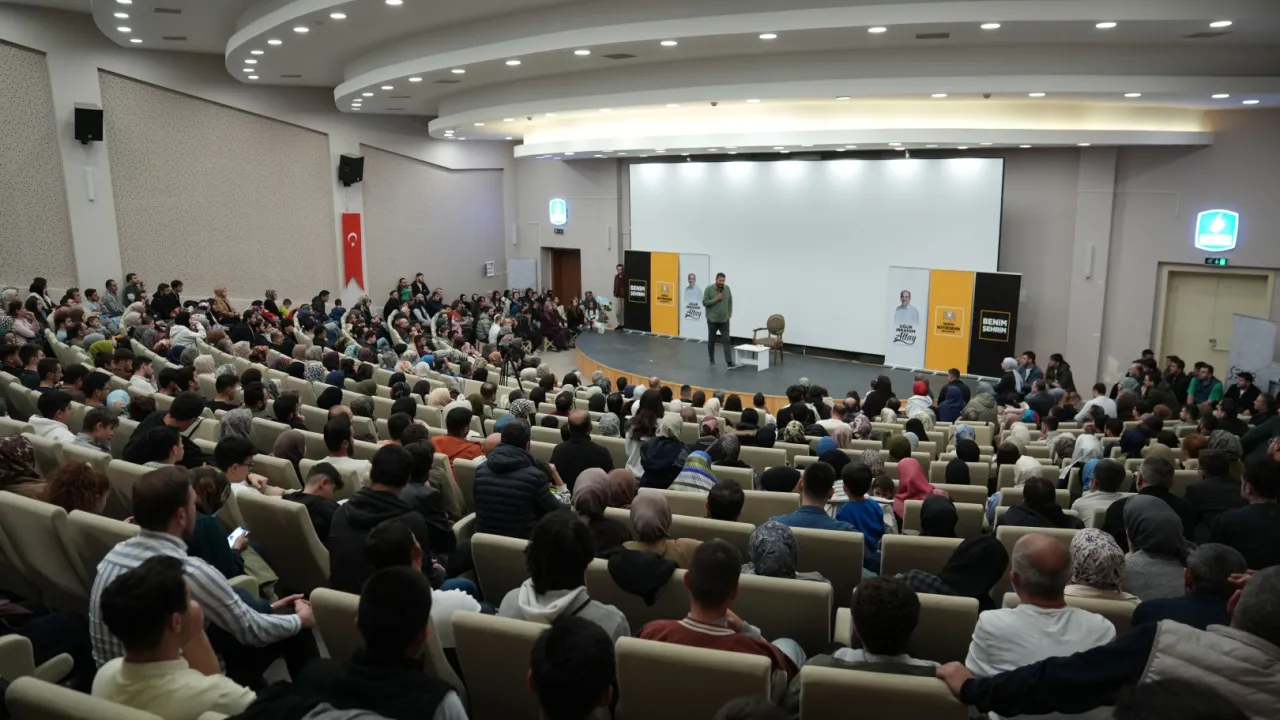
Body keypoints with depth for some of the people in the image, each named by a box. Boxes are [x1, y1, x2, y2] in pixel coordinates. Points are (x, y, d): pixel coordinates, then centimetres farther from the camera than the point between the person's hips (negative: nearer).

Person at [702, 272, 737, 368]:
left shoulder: (727, 289, 3)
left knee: (727, 340, -7)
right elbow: (704, 302, -12)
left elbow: (730, 302, 12)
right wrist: (715, 299, -20)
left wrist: (730, 314, 5)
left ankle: (729, 363, -12)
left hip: (724, 320, 3)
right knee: (711, 341, 8)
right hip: (712, 320, -2)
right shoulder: (709, 289, -10)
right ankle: (712, 360, 24)